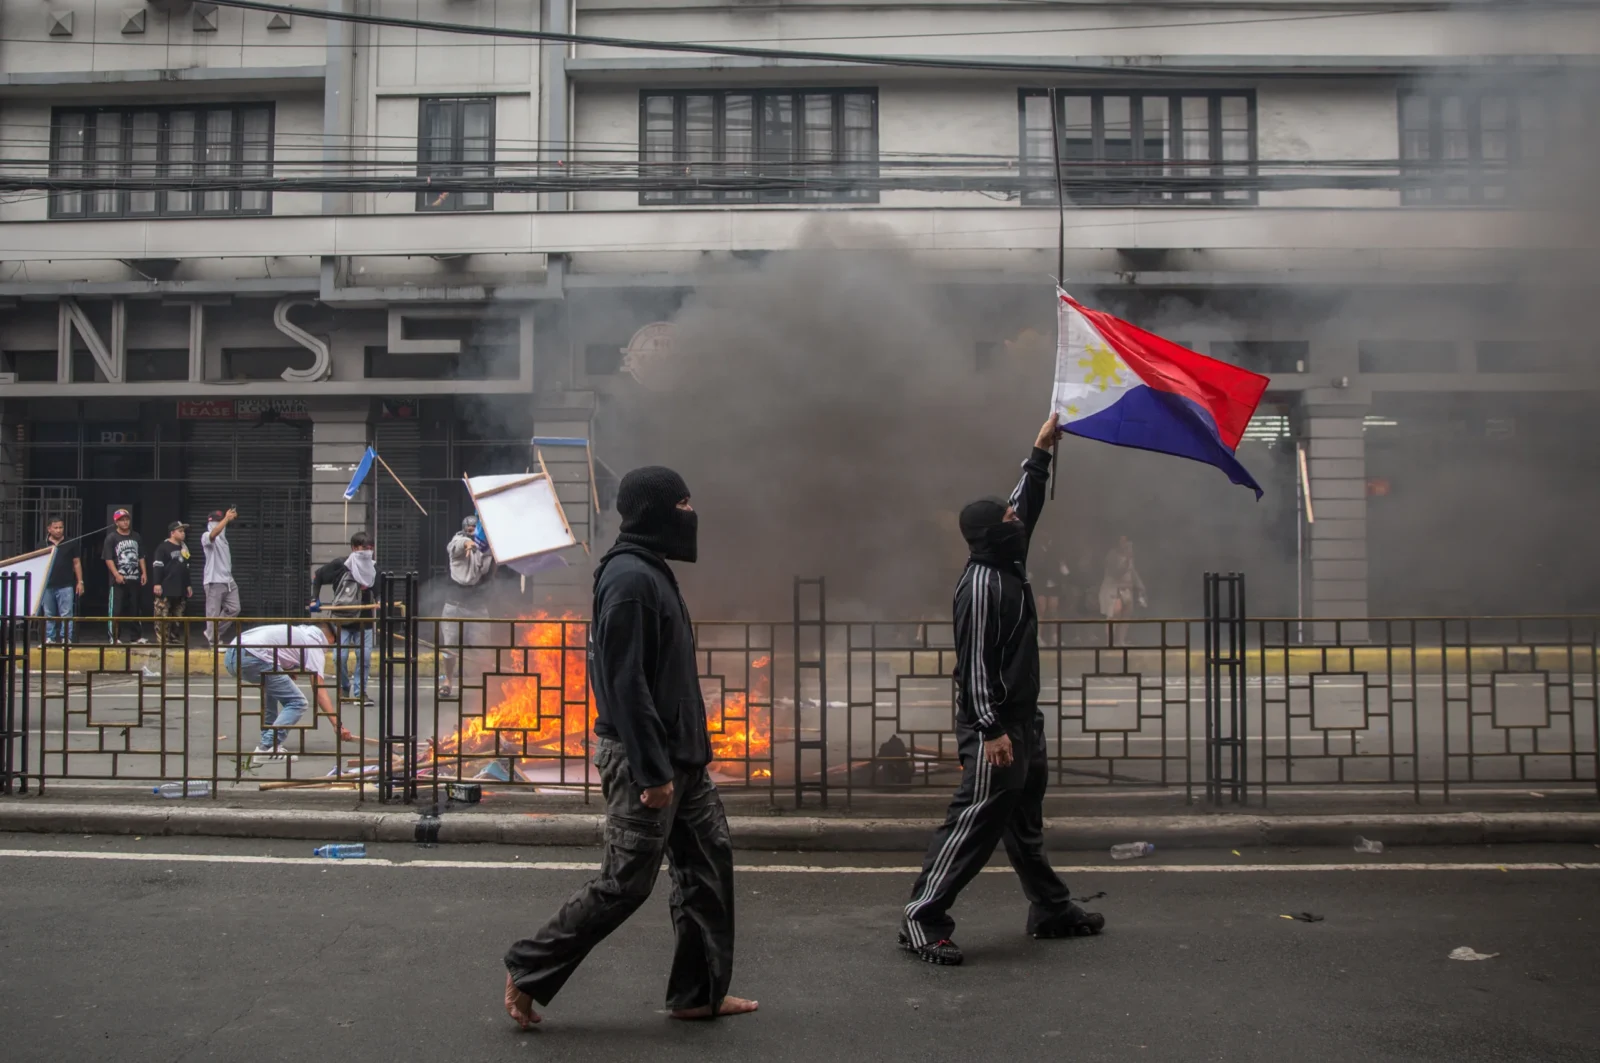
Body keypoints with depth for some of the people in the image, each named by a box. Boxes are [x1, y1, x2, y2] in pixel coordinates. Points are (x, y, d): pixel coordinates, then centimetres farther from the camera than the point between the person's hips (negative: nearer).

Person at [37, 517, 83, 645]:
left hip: (65, 586, -2)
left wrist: (80, 582, 2)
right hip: (47, 586, 2)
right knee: (48, 615, 9)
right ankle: (49, 639, 15)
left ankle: (66, 639, -1)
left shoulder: (71, 544, 5)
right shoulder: (43, 545, 8)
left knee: (66, 615, -4)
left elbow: (77, 563, 7)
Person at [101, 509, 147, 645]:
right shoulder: (111, 538, -2)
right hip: (119, 580, -5)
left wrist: (144, 573, 8)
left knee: (134, 609, 10)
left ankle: (136, 636, 16)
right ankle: (114, 637, 0)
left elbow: (141, 557, 18)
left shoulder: (136, 537, 13)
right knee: (116, 610, -4)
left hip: (135, 579, 5)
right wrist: (116, 575, -18)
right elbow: (108, 559, -8)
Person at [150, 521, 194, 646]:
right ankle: (161, 640, -7)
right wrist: (156, 583, -19)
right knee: (162, 616, -8)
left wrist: (188, 585, 22)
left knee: (178, 615, 9)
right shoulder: (163, 547, -6)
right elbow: (157, 566, -12)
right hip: (166, 588, -8)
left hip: (180, 589, 8)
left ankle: (177, 638, 15)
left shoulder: (183, 547, 19)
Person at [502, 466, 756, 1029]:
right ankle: (528, 971, 12)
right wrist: (651, 771, -23)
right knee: (625, 882, -2)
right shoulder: (629, 578, -18)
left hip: (680, 756, 10)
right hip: (642, 758, -10)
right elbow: (625, 683, -23)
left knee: (710, 863, 11)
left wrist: (687, 755, 18)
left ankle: (700, 992, 20)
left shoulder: (653, 572, 13)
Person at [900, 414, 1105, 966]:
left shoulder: (1009, 565, 9)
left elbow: (1026, 504, 25)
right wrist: (991, 730, -25)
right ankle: (921, 921, -8)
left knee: (1026, 826, 20)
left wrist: (1041, 450, 23)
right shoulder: (981, 584, -18)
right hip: (994, 726, -10)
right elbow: (975, 661, -22)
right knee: (973, 823, -11)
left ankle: (1052, 911, 32)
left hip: (1023, 719, 10)